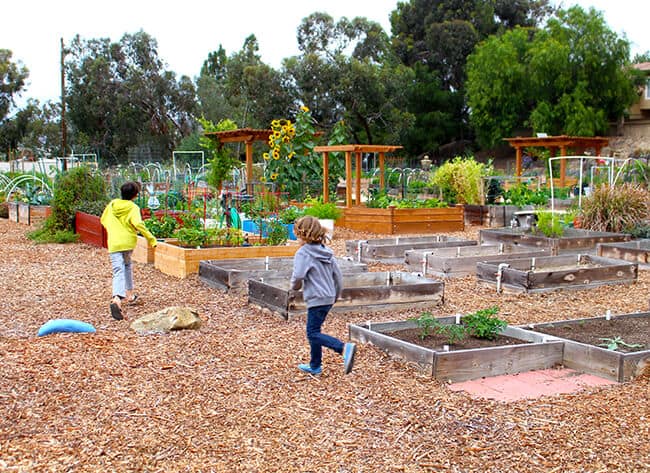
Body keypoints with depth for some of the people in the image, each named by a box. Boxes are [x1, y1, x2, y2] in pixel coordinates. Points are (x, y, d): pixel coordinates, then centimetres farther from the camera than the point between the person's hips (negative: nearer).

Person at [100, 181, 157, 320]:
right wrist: (151, 238, -17)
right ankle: (129, 295, 33)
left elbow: (103, 220, 18)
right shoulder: (133, 207, -5)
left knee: (118, 272, -8)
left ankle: (117, 299, -32)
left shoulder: (112, 204, 8)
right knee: (127, 265, 26)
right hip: (128, 242, -1)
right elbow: (138, 224, -20)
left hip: (113, 244, 1)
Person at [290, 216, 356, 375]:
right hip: (329, 297, 9)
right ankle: (315, 366, 25)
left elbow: (298, 275, -25)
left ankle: (345, 348, -23)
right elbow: (338, 276, 14)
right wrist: (336, 295, 24)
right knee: (313, 331, 18)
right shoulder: (327, 252, 12)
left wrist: (295, 286, -3)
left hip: (316, 298, -9)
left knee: (313, 334, -5)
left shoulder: (303, 253, -13)